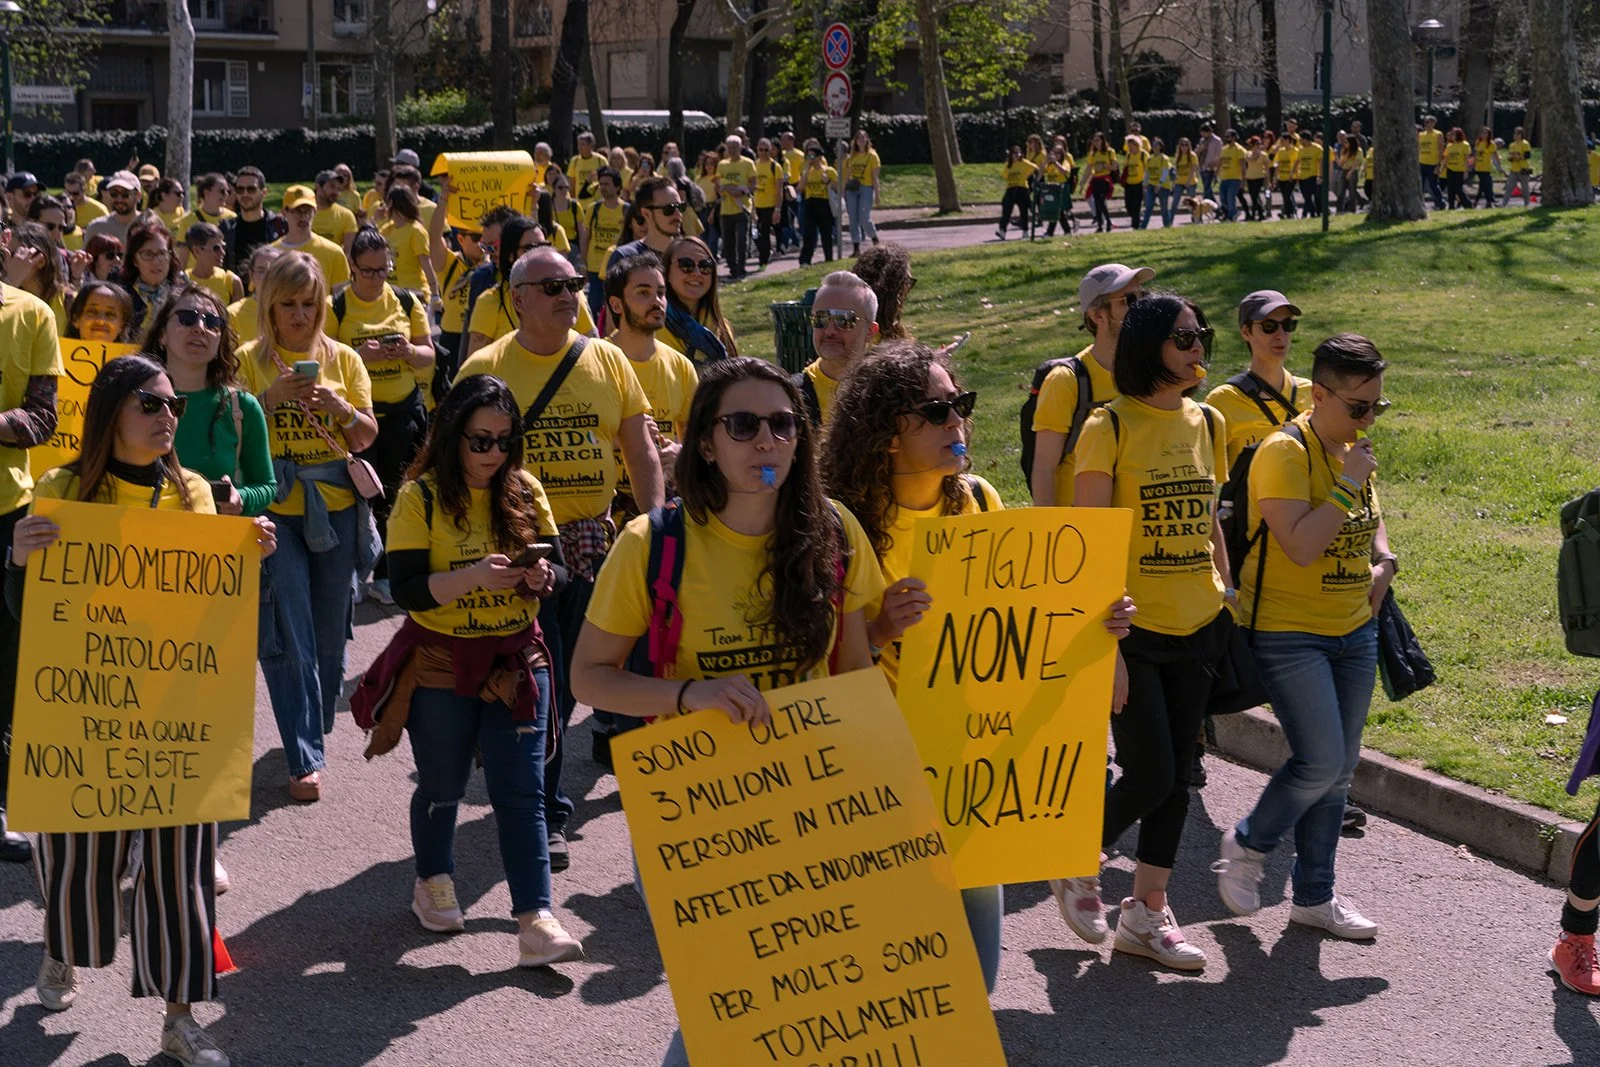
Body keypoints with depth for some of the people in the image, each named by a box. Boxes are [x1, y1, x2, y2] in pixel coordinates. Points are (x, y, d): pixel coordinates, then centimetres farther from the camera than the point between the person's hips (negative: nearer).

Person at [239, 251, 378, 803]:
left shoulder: (343, 359, 8)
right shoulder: (250, 360, 1)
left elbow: (367, 437, 6)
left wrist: (339, 407, -13)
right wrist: (271, 399, -18)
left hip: (336, 506, 3)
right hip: (274, 508, -3)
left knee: (329, 634, 10)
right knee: (288, 638, -7)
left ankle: (317, 731, 29)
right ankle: (305, 758, -6)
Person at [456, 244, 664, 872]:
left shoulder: (606, 360, 7)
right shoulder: (485, 368, -1)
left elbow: (640, 451, 9)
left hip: (591, 540, 3)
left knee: (566, 681, 10)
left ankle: (531, 788, 28)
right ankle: (546, 814, 3)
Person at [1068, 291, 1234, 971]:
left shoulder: (1207, 424, 9)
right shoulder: (1111, 427, -9)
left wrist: (1227, 602, 13)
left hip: (1197, 630, 6)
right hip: (1134, 629, -6)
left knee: (1176, 775, 8)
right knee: (1150, 776, -7)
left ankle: (1145, 915, 19)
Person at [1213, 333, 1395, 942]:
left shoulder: (1354, 451, 9)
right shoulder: (1285, 452, -17)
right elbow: (1302, 546, -26)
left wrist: (1381, 560, 7)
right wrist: (1346, 485, -22)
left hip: (1353, 631, 8)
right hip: (1289, 633, -8)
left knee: (1340, 767, 9)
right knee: (1321, 761, -13)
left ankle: (1314, 896, 20)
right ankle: (1247, 844, 13)